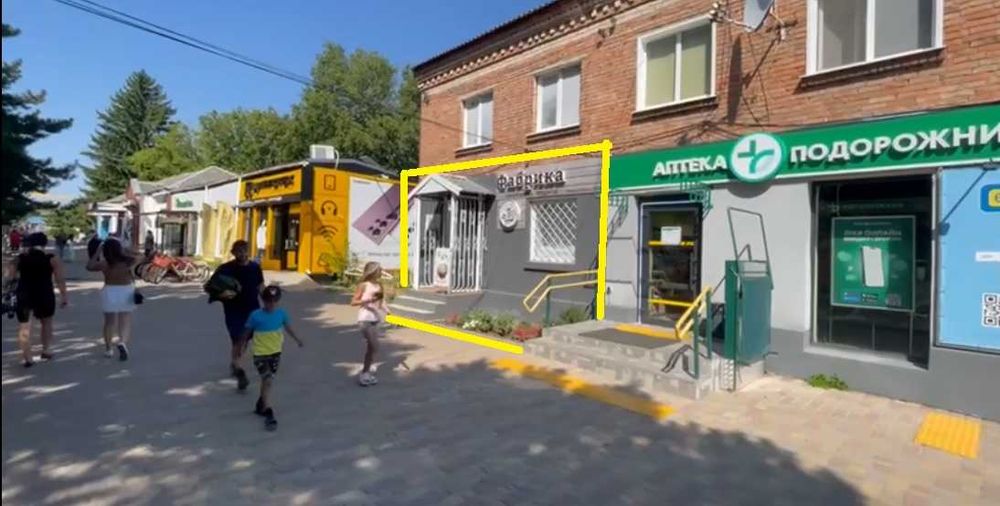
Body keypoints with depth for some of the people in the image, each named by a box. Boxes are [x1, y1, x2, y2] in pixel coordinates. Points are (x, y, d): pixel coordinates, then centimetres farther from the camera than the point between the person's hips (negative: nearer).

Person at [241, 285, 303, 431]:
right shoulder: (256, 315, -17)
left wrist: (297, 339, 18)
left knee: (267, 381, 18)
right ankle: (269, 414, -8)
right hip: (260, 354, -4)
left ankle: (260, 406, 39)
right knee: (267, 381, -12)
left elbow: (288, 327, 9)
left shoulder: (281, 313, -7)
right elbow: (247, 332, -3)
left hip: (276, 352, 5)